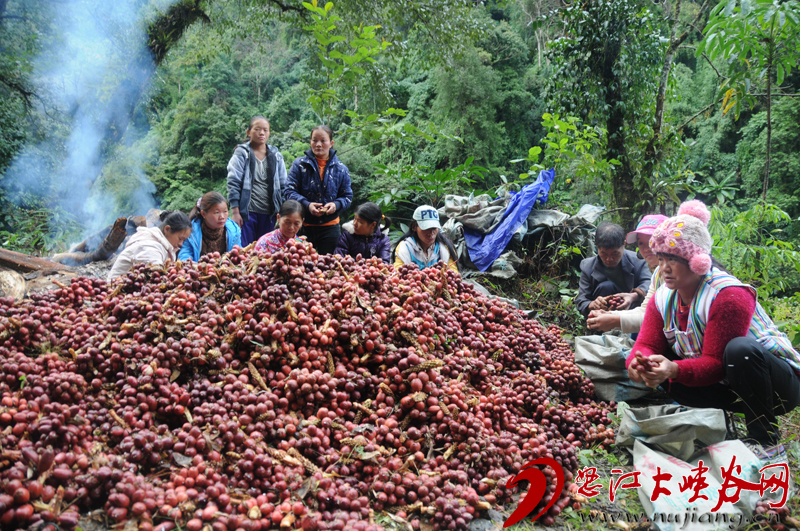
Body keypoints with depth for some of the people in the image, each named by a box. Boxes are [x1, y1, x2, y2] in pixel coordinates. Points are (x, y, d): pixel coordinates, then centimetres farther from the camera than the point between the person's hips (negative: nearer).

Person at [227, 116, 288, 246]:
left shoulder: (276, 156, 11)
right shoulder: (242, 153, 1)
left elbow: (283, 186, 12)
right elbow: (233, 183, -4)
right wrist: (235, 212, -11)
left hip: (269, 214, 4)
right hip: (247, 211, -3)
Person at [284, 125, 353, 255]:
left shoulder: (341, 169, 4)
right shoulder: (299, 164, 0)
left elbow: (347, 196, 6)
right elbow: (289, 191, -4)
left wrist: (336, 205, -17)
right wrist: (306, 205, -21)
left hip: (330, 226, 1)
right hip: (304, 225, -1)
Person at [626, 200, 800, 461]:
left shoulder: (729, 296, -26)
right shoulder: (663, 298, -3)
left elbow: (717, 364, -29)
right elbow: (646, 345, -11)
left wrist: (673, 369, -46)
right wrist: (638, 364, -35)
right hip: (725, 388, 7)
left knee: (740, 350, -39)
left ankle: (767, 441, -20)